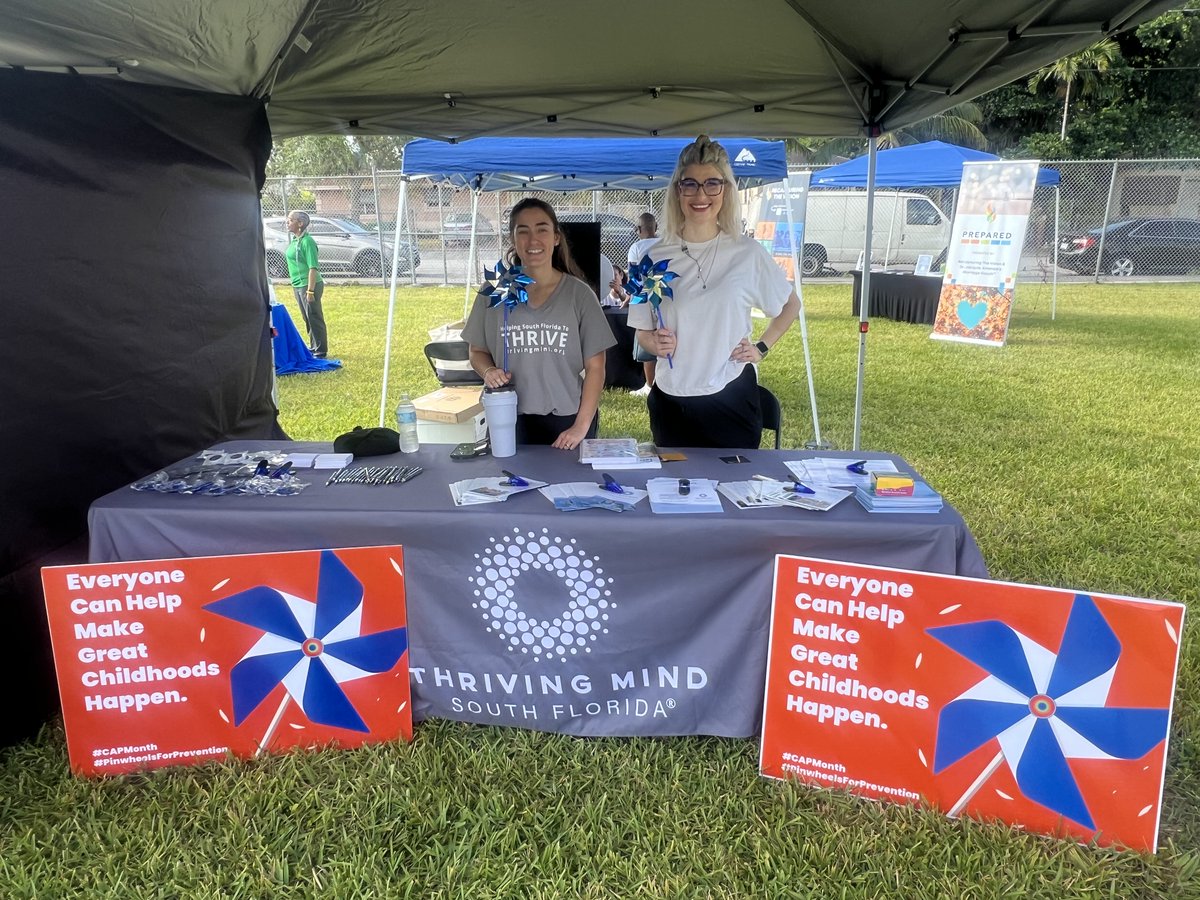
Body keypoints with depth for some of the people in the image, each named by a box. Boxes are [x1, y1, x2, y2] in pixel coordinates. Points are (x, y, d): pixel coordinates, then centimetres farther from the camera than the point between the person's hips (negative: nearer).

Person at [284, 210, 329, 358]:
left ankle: (321, 351, 6)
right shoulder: (294, 240, 11)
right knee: (307, 319, 17)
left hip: (309, 285, -9)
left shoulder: (307, 241, -16)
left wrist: (310, 290, -23)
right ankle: (313, 347, 28)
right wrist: (295, 285, 18)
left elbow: (313, 268, -20)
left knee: (315, 319, -2)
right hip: (298, 285, 9)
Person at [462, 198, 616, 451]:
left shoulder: (579, 294, -2)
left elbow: (595, 366, -1)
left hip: (568, 419, -1)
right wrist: (488, 370, -11)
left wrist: (581, 426, -8)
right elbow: (477, 351, 11)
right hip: (511, 421, 1)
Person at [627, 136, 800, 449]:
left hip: (732, 398, -1)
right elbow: (642, 331, 7)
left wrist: (762, 347, 2)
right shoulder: (656, 257, -1)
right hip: (671, 401, 1)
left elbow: (791, 305, 13)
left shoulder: (747, 253, -3)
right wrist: (655, 343, -13)